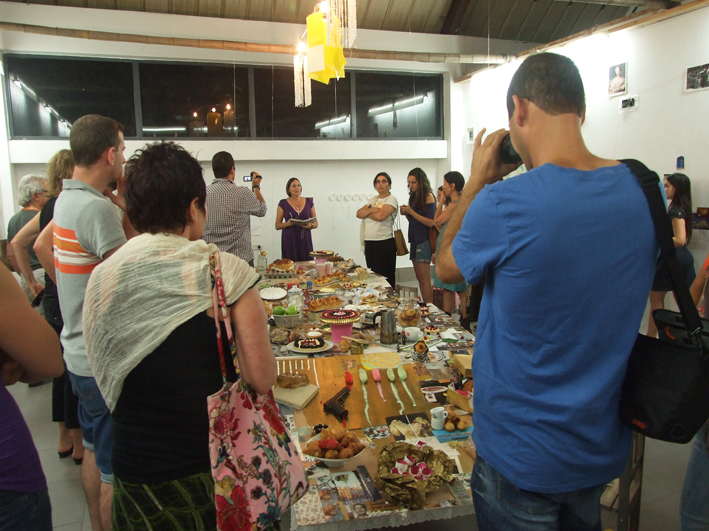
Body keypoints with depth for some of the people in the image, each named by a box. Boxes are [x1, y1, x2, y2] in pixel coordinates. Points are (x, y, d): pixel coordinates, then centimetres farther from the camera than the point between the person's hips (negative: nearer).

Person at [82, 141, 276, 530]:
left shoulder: (101, 278, -6)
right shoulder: (225, 271, -18)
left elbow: (105, 379, 4)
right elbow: (261, 379, -16)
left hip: (134, 471, 4)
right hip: (213, 466, -3)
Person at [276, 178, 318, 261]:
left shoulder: (309, 202, 10)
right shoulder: (283, 203, 4)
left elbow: (315, 223, 12)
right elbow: (277, 226, 3)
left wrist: (310, 225, -9)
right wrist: (288, 223, -15)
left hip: (305, 239, 2)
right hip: (289, 241, -2)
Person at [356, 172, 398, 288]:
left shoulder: (391, 199, -4)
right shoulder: (373, 200, 18)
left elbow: (380, 215, -20)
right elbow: (359, 214, 8)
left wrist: (366, 213, -3)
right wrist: (371, 209, -10)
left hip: (384, 244, -7)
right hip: (369, 243, 7)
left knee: (385, 279, -4)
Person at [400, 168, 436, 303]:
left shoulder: (428, 197, -9)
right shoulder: (413, 197, 15)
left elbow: (430, 222, -17)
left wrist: (411, 212, -16)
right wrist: (406, 213, 2)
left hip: (424, 241, -9)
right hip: (415, 240, 9)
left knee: (424, 279, -8)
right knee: (420, 278, 9)